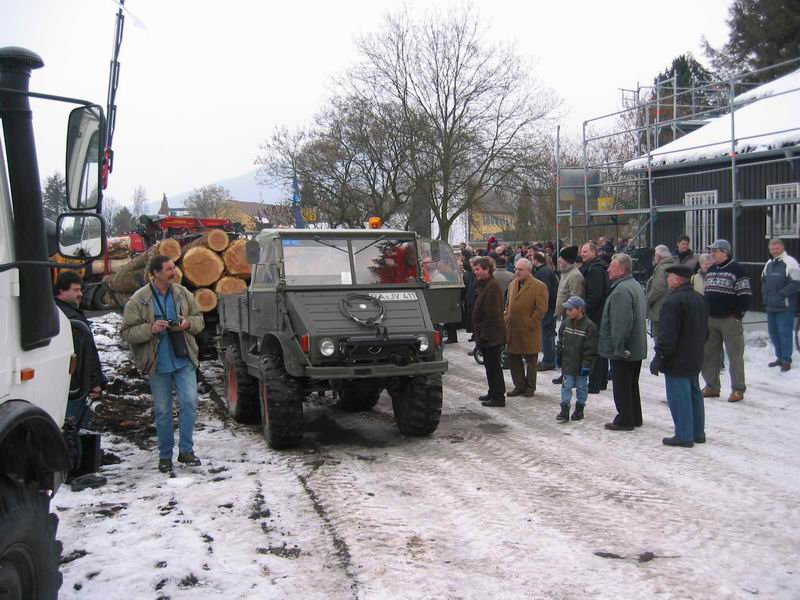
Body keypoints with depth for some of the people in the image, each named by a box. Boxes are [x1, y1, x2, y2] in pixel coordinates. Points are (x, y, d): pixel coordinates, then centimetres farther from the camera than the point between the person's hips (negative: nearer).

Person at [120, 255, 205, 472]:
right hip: (158, 364, -2)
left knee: (189, 402, -7)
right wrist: (150, 329, -22)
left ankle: (186, 450, 6)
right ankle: (165, 454, 20)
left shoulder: (183, 294, 4)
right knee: (162, 410, 7)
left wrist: (188, 323, -9)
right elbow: (127, 332, -6)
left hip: (184, 360, 2)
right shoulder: (139, 300, -6)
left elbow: (199, 318, 13)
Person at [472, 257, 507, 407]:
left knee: (493, 365, -4)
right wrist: (479, 334, 21)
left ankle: (498, 397, 2)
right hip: (488, 335, 10)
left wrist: (484, 335, -21)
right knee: (490, 365, 17)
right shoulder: (484, 285, 14)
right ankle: (493, 393, 27)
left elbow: (492, 314, -23)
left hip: (492, 336, -10)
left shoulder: (492, 287, -19)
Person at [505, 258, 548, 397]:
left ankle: (530, 387, 18)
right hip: (512, 330, 6)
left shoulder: (539, 286, -9)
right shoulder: (512, 285, 14)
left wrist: (530, 324, -15)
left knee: (531, 360, 6)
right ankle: (519, 386, 21)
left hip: (529, 331, -6)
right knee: (514, 359, 9)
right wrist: (507, 321, 8)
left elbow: (541, 309, -13)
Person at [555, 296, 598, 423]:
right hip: (567, 362, 5)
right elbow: (561, 341, 13)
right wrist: (558, 355, 14)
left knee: (581, 386, 11)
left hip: (581, 364, -4)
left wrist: (586, 364, -17)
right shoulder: (566, 322, 2)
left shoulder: (589, 326, -17)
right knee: (566, 386, 3)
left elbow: (590, 348, -16)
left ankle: (579, 409, 24)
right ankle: (564, 410, 4)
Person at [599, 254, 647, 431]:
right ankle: (635, 418, 26)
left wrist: (618, 347, -22)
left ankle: (625, 420, 5)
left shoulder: (622, 290, -22)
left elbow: (621, 323, -27)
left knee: (621, 385, -1)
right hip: (636, 348, 10)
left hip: (623, 351, -10)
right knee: (632, 384, 18)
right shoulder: (635, 285, 13)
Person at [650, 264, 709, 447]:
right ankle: (698, 432, 25)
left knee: (679, 397, -3)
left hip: (677, 361, -10)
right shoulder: (699, 299, 10)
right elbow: (704, 331, 19)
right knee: (694, 394, 17)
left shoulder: (673, 302, -21)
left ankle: (684, 435, 1)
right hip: (695, 359, 10)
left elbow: (667, 335, -24)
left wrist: (659, 358, -17)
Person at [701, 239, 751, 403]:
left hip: (730, 320, -7)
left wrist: (738, 314, -15)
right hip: (710, 319, 7)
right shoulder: (710, 270, 15)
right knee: (708, 354, 10)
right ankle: (712, 386, 21)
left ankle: (738, 389, 4)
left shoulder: (737, 269, -8)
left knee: (735, 355, -3)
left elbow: (745, 294, -10)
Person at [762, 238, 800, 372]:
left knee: (784, 333, -5)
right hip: (770, 305, 8)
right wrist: (765, 292, 10)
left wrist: (781, 293, -17)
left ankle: (786, 360, 5)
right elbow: (763, 280, 26)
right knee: (773, 332, 13)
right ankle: (780, 357, 26)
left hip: (785, 307, -8)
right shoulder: (769, 264, 13)